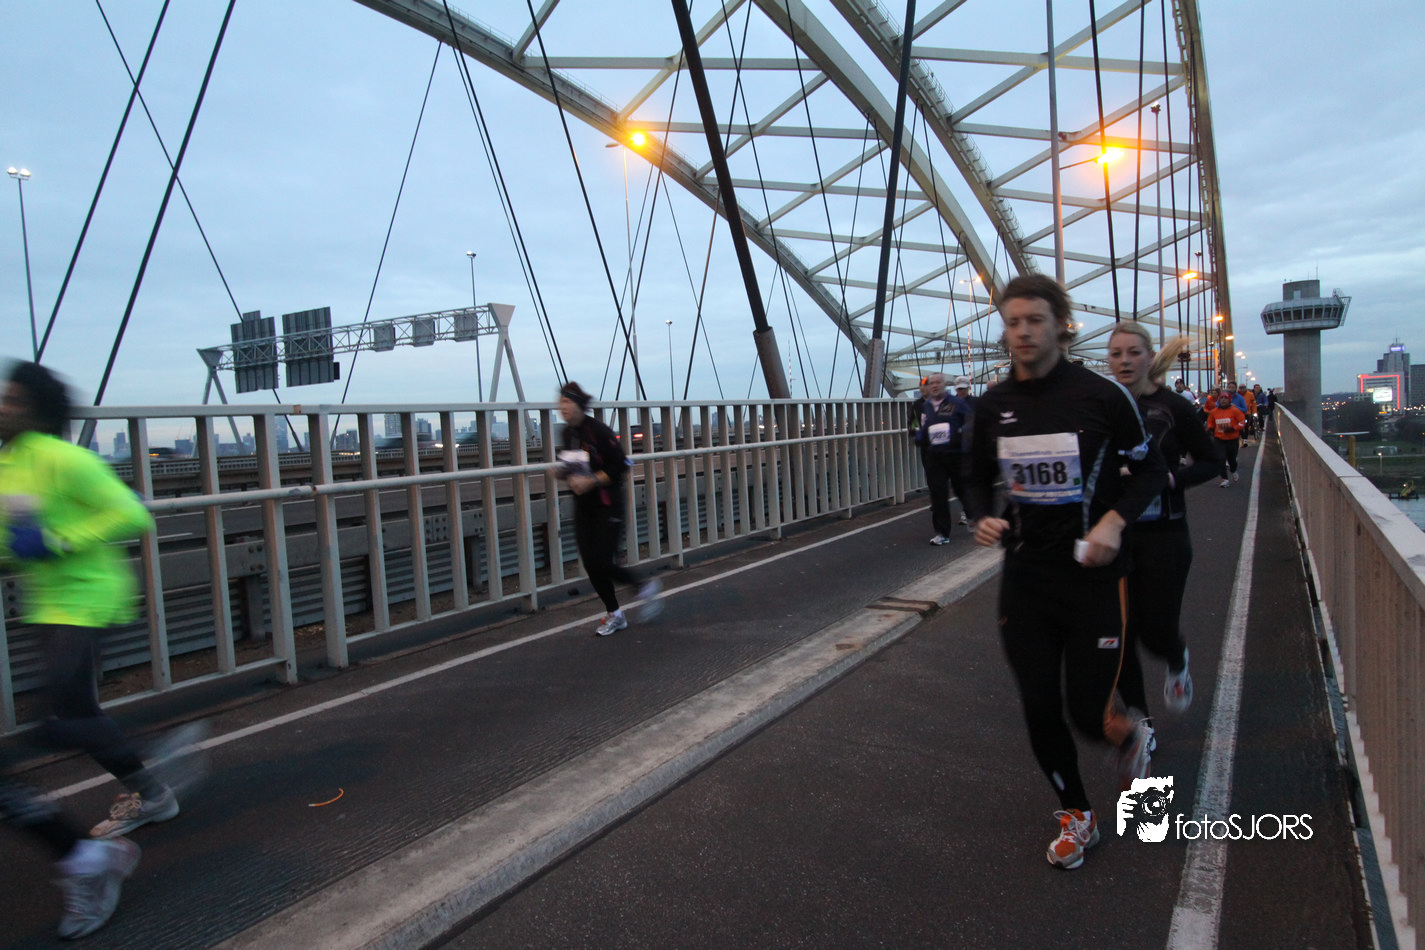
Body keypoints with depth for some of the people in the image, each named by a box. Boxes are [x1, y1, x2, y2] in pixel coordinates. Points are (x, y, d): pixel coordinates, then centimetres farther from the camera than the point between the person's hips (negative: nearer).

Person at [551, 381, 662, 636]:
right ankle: (614, 614, 23)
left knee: (605, 564, -10)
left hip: (607, 505, -7)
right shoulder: (566, 433, 7)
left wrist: (591, 481, -22)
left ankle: (646, 587, 17)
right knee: (590, 565, 5)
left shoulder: (598, 431, -15)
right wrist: (563, 474, 0)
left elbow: (620, 467, -15)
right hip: (583, 507, 7)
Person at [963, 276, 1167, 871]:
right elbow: (979, 479, 14)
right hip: (1024, 580, 3)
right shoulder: (992, 407, 1)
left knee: (1089, 713, 1)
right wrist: (983, 518, -7)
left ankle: (1131, 737, 41)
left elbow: (1150, 469, 1)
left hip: (1094, 578, -3)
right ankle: (1075, 815, 32)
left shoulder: (1101, 395, -9)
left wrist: (1115, 520, -16)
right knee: (1040, 710, 6)